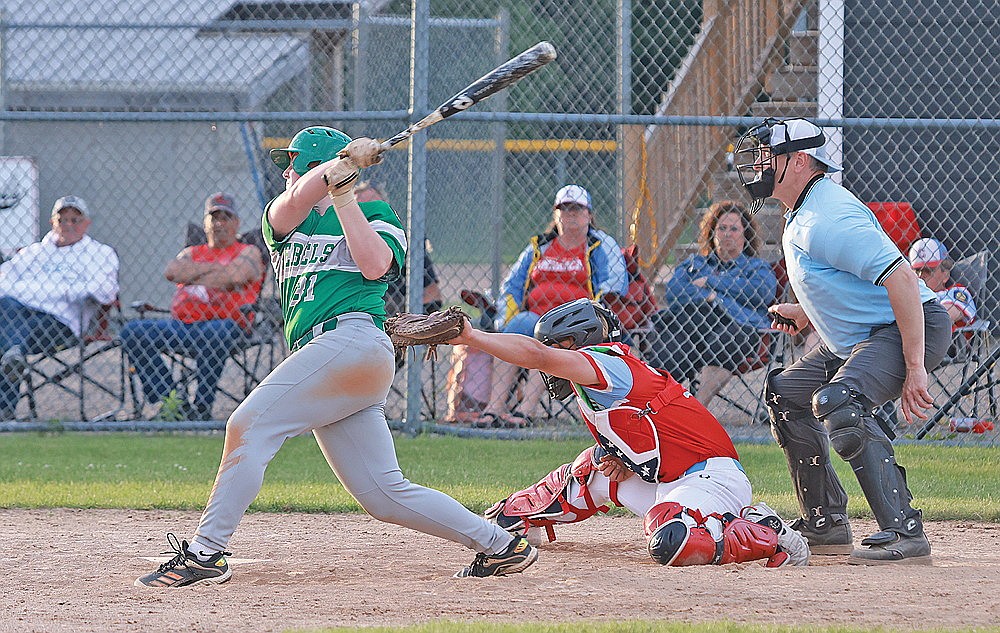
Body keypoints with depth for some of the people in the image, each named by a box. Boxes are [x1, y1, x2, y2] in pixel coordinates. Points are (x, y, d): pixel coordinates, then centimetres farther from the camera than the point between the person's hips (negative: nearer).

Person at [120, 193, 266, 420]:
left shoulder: (248, 252, 14)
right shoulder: (192, 253, 28)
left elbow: (235, 276, -9)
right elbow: (171, 272, 5)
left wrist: (192, 280, 1)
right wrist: (214, 267, 1)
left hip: (228, 324, -5)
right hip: (180, 326, 5)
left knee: (215, 332, -42)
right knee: (132, 331, -17)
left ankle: (202, 407, -32)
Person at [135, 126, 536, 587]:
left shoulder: (374, 214, 12)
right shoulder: (281, 220, 26)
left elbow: (374, 265, -9)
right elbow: (295, 202, 1)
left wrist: (342, 194, -6)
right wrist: (342, 163, -10)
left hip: (353, 338, -7)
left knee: (250, 424, -19)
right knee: (385, 495, 1)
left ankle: (205, 553, -22)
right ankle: (501, 547, 8)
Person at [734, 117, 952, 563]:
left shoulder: (828, 218, -23)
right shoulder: (800, 217, 11)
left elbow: (900, 278, -31)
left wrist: (914, 368, -33)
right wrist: (805, 313, 10)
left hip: (910, 328, -12)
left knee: (838, 401, -34)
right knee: (786, 394, 20)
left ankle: (905, 533, -36)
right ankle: (827, 526, 24)